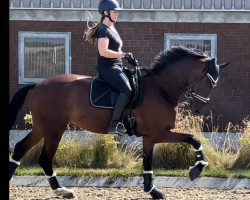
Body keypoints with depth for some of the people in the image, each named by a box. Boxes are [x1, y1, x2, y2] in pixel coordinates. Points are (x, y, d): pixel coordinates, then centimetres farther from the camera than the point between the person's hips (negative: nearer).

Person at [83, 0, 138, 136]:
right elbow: (103, 52, -24)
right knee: (127, 90, -27)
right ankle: (114, 124, -32)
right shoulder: (104, 30, -11)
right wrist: (124, 55, -19)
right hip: (107, 68, -11)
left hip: (116, 67, 11)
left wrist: (128, 58, 13)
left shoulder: (112, 29, 19)